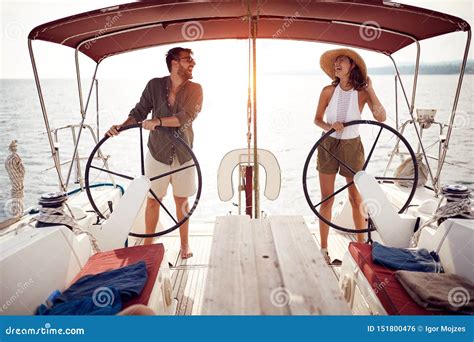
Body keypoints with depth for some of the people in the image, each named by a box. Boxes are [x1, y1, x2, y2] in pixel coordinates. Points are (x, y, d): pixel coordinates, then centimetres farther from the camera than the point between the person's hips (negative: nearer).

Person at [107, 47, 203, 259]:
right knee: (152, 200, 8)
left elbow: (186, 117, -20)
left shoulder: (195, 89, -5)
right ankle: (148, 243, 27)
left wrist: (158, 121, -31)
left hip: (183, 155, 0)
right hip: (157, 153, 0)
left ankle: (184, 244, 28)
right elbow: (140, 111, 0)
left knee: (181, 201, 11)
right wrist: (122, 126, -17)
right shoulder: (155, 85, -2)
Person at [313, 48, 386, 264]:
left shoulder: (362, 92, -6)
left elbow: (381, 117, -18)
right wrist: (329, 126, -16)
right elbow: (317, 119, 4)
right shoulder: (329, 91, -3)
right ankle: (323, 249, 18)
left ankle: (362, 245, 24)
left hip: (352, 147, -1)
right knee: (326, 200, 6)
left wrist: (370, 90, -21)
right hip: (328, 145, 1)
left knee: (356, 200, 5)